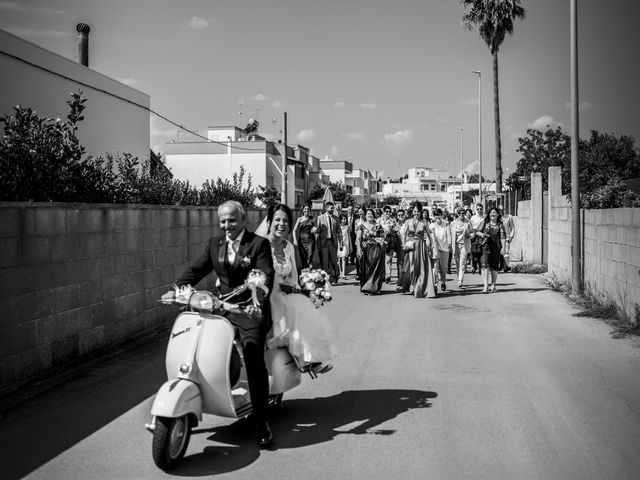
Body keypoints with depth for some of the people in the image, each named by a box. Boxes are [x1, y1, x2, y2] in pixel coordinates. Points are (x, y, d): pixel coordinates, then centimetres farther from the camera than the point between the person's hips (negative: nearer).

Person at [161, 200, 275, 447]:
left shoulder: (259, 244, -2)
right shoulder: (215, 244, 14)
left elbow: (266, 275, -14)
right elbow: (196, 269, 9)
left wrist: (258, 302, -32)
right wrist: (176, 289, -7)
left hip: (250, 311, -5)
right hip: (222, 309, 6)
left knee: (253, 358, -21)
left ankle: (261, 420, -10)